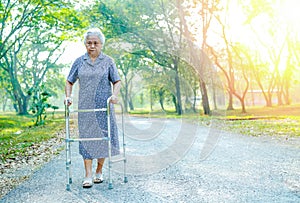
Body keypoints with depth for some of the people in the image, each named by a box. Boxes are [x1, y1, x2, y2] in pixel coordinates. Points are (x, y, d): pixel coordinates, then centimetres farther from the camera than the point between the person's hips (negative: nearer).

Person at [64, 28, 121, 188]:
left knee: (103, 137, 3)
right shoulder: (79, 62, 8)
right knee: (86, 137, -1)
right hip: (85, 108, 1)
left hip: (104, 107, -1)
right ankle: (88, 175, 2)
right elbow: (69, 81, 13)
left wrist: (114, 95, -17)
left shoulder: (108, 61, 4)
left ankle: (99, 171, 20)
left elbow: (117, 81, 2)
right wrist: (68, 96, -3)